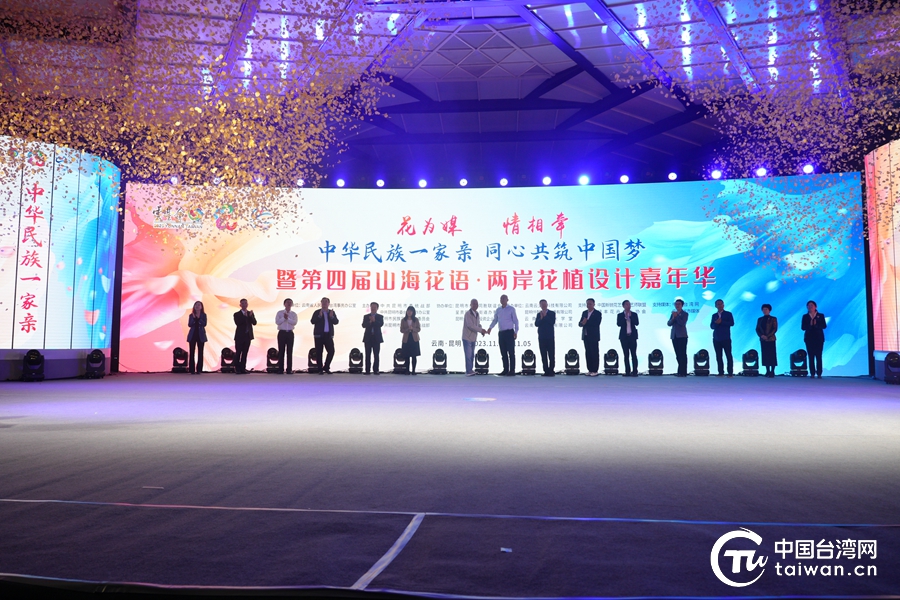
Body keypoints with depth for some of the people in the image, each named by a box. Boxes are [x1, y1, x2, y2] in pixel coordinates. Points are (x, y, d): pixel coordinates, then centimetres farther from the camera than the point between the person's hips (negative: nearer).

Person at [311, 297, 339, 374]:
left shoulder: (332, 312, 11)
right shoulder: (317, 312, 3)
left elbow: (336, 322, 2)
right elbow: (312, 321, -7)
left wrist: (332, 317, -15)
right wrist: (319, 316, -19)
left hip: (329, 335, 2)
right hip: (319, 335, -2)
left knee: (331, 351, -3)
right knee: (319, 352, -1)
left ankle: (326, 367, 13)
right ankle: (320, 369, 6)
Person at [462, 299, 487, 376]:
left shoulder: (477, 314, 9)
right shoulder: (468, 313, -15)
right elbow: (470, 325, -24)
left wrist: (481, 330, -7)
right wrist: (481, 330, -23)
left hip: (473, 338, 7)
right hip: (467, 338, -7)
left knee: (472, 355, 11)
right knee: (468, 355, -8)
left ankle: (470, 370, 19)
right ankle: (469, 371, -4)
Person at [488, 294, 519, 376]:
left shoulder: (511, 309, 0)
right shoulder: (498, 310, 13)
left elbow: (515, 321, -1)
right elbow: (495, 320, 18)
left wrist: (516, 332, -9)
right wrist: (490, 328, 1)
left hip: (509, 332, -5)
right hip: (501, 333, 5)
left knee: (511, 352, -5)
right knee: (503, 352, 6)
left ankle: (512, 370, -4)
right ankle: (505, 370, 12)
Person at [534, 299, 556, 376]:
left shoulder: (552, 313, 4)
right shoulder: (539, 314, 11)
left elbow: (552, 322, -11)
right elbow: (536, 324, -1)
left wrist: (545, 316, -11)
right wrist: (541, 318, -15)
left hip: (550, 337, -3)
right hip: (541, 337, 3)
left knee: (551, 355, -4)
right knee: (543, 355, 2)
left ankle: (551, 371, -1)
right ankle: (546, 371, 6)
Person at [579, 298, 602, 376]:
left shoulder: (597, 313, -4)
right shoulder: (584, 313, 14)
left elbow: (597, 324, -16)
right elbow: (580, 324, 8)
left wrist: (587, 322, -18)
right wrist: (582, 323, -15)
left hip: (593, 336, -5)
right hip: (586, 336, 5)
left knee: (595, 353, -3)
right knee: (588, 353, 6)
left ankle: (595, 371, -1)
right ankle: (590, 370, 11)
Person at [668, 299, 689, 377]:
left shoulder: (685, 314, 1)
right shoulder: (673, 314, 15)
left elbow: (682, 323, -14)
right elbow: (669, 324, 4)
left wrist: (676, 316, -13)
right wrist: (673, 317, -11)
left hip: (682, 336, -5)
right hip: (674, 336, 5)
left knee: (682, 354, -6)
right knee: (678, 355, 6)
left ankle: (683, 372, -6)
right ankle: (680, 371, 10)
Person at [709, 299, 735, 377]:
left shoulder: (728, 314, 5)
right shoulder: (714, 315, 15)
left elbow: (732, 323, -7)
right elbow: (711, 326, 9)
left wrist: (721, 322, -13)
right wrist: (716, 323, -11)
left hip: (726, 338, -3)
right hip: (716, 338, 3)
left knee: (728, 355, -4)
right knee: (718, 356, 1)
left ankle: (730, 373, -3)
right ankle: (721, 373, 4)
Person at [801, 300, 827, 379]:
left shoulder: (821, 315, 6)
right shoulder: (805, 316, 8)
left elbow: (824, 326, -3)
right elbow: (803, 327, 0)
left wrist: (816, 324, -18)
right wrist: (810, 325, -16)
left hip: (819, 338, -1)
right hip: (809, 339, 1)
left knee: (818, 356, -4)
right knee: (811, 356, -1)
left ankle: (819, 374, -2)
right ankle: (812, 373, 0)